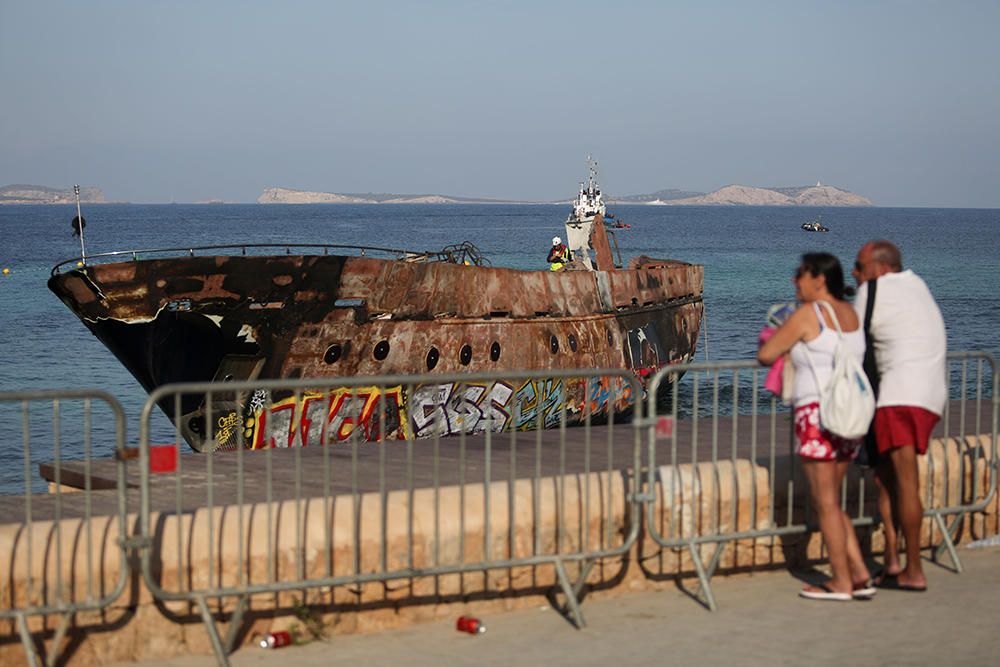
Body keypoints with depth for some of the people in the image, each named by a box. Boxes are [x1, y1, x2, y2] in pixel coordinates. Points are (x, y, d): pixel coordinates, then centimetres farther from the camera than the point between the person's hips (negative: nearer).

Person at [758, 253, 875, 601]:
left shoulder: (807, 314, -10)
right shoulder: (850, 312, 12)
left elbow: (765, 354, -6)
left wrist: (769, 344, 16)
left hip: (819, 413, -8)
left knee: (825, 503, 0)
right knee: (831, 502, 16)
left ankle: (842, 582, 4)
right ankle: (860, 574, 11)